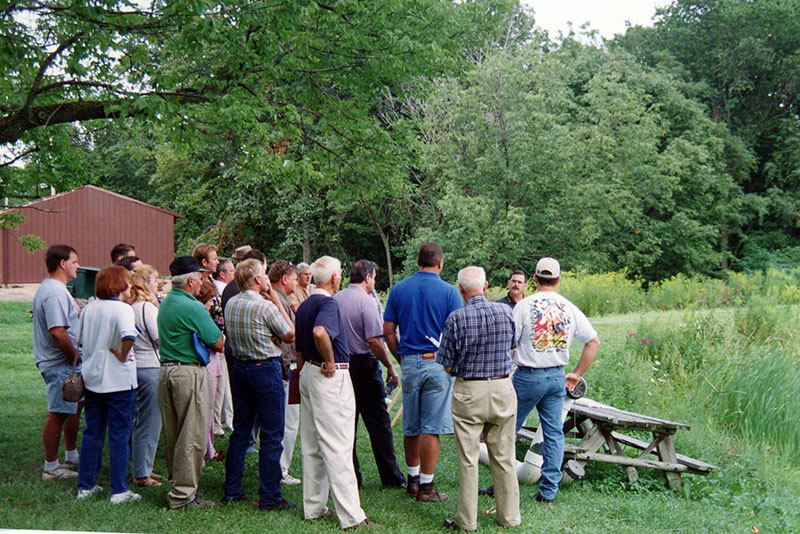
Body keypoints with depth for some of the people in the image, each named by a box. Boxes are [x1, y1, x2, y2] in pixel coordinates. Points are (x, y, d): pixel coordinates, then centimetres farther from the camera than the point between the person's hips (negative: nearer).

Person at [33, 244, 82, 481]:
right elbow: (58, 333, -27)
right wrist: (77, 357, -17)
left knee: (75, 406, 20)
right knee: (58, 414, -2)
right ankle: (51, 467, 8)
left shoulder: (49, 288, 14)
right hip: (60, 364, -11)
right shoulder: (54, 293, -21)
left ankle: (72, 457, 33)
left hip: (66, 363, 11)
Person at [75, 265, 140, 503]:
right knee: (119, 436, 2)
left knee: (92, 433, 15)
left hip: (92, 377, 6)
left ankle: (85, 486, 21)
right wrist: (123, 355, -17)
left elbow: (80, 339, 15)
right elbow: (128, 336, -33)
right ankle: (119, 491, 6)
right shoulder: (122, 309, -15)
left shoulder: (89, 308, 5)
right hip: (118, 379, -6)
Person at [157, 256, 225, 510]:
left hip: (166, 371, 9)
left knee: (172, 436, 15)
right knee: (192, 436, -3)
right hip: (190, 373, -9)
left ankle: (176, 484, 25)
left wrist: (208, 323, 12)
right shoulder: (192, 308, -16)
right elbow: (218, 344, -13)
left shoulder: (165, 304, 12)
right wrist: (213, 328, 8)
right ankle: (183, 495, 0)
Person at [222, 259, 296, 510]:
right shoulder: (265, 306, -16)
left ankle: (232, 490, 20)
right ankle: (269, 496, 1)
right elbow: (289, 335, -6)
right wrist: (277, 303, -2)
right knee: (271, 435, -1)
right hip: (265, 369, -7)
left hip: (239, 368, 7)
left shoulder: (231, 304, 6)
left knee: (240, 431, 15)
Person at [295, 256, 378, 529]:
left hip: (308, 372, 10)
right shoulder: (328, 303, -15)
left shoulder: (304, 305, 14)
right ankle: (351, 516, -4)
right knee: (337, 447, -8)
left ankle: (313, 507, 22)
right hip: (331, 377, -10)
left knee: (311, 445, 14)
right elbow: (320, 333, -35)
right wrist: (330, 362, -22)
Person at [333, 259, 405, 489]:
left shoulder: (334, 300, 7)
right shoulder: (366, 301, -13)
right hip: (363, 365, -6)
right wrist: (390, 367, -11)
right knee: (379, 423, 1)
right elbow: (373, 340, -19)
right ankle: (391, 477, 6)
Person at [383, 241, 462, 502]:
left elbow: (388, 331, 4)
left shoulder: (399, 289, 4)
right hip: (438, 363, -3)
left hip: (409, 363, 4)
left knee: (411, 428, 15)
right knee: (431, 429, 0)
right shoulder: (449, 292, -5)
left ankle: (413, 479, 27)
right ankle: (426, 487, 5)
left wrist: (401, 358, 14)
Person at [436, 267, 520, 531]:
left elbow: (446, 365, -6)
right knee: (504, 457, 12)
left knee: (468, 458, 5)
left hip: (469, 391, -3)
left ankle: (467, 521, 12)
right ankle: (509, 516, 20)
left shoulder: (457, 318, -13)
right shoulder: (505, 312, -1)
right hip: (502, 389, 3)